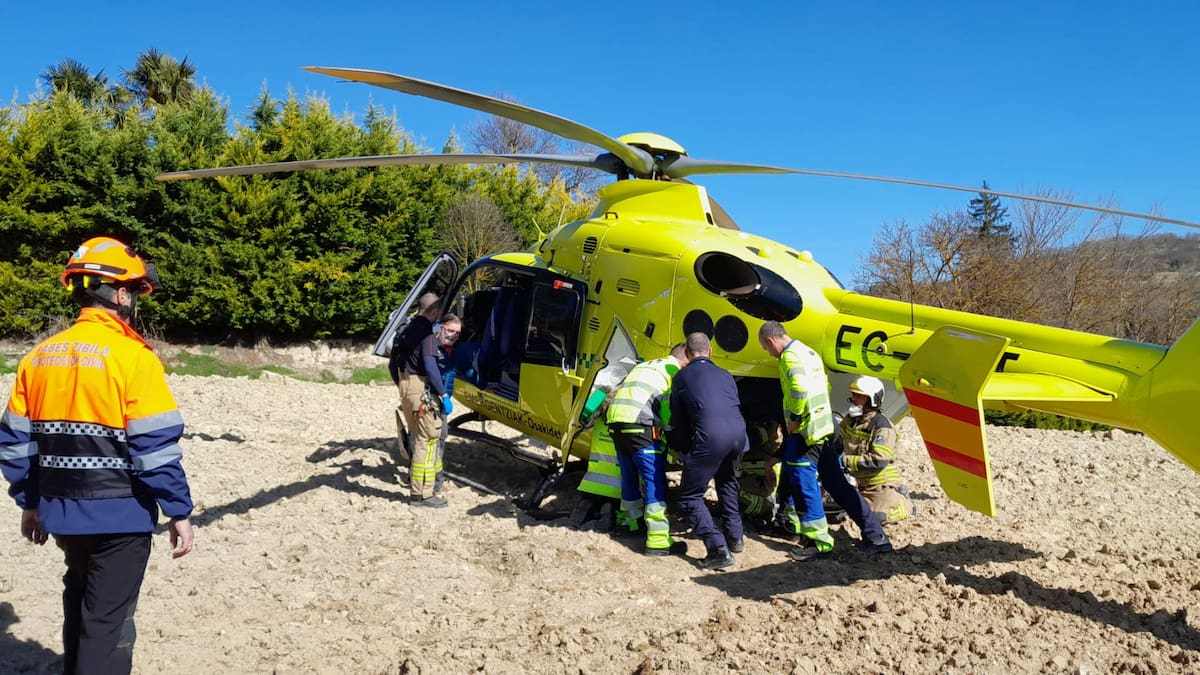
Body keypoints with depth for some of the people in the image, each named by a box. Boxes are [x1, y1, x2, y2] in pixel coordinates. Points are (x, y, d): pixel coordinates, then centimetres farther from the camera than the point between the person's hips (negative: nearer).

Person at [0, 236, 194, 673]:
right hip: (120, 513, -7)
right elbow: (155, 445, -19)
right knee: (107, 619, 4)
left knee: (81, 599, 27)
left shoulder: (39, 356, 4)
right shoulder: (132, 356, -16)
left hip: (62, 511, 7)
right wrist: (179, 511, -11)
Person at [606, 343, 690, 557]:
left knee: (630, 475, 23)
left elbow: (617, 391, 32)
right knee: (654, 480, -5)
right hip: (639, 424, -7)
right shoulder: (675, 370, 8)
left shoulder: (644, 365, 29)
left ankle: (630, 520, 38)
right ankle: (658, 539, -9)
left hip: (615, 420, 7)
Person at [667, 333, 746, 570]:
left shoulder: (682, 377, 16)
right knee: (726, 481, 34)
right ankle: (735, 538, 35)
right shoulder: (725, 375, 27)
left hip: (710, 436, -6)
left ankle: (719, 549, -7)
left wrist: (683, 450, 33)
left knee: (690, 497, 5)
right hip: (738, 432, 6)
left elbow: (678, 420, 18)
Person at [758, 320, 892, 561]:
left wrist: (795, 419, -16)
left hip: (806, 431, -10)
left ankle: (818, 541, -2)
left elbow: (800, 391, -29)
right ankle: (875, 536, 15)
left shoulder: (791, 356, -13)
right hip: (825, 428, 10)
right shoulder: (809, 352, 18)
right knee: (835, 482, 12)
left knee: (802, 482, -4)